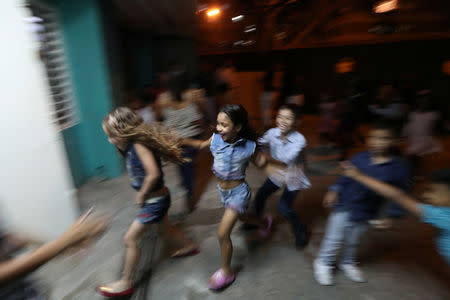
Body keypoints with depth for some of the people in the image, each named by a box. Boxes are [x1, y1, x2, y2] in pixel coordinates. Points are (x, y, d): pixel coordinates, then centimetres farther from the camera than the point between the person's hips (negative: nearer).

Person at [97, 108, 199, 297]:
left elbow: (153, 173, -34)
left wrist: (141, 195, -22)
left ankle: (125, 283, 22)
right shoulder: (131, 145, 0)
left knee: (130, 239, 2)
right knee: (166, 226, 30)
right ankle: (190, 246, 53)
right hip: (156, 199, 10)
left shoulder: (140, 145, -26)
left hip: (155, 200, -10)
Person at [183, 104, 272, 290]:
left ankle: (226, 272, 22)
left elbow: (260, 163, -5)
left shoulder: (248, 147, -22)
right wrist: (181, 140, -3)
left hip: (238, 192, -6)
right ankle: (265, 223, 62)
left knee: (223, 233, -4)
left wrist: (264, 159, -26)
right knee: (239, 217, 30)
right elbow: (202, 145, 6)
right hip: (222, 190, 6)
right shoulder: (216, 138, -14)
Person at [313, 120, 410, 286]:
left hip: (366, 215, 1)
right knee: (334, 239, 11)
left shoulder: (399, 167, -15)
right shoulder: (359, 158, -13)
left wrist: (392, 216, -10)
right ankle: (324, 263, 34)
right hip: (344, 207, -1)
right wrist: (334, 190, -10)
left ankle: (348, 263, 51)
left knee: (353, 241, 25)